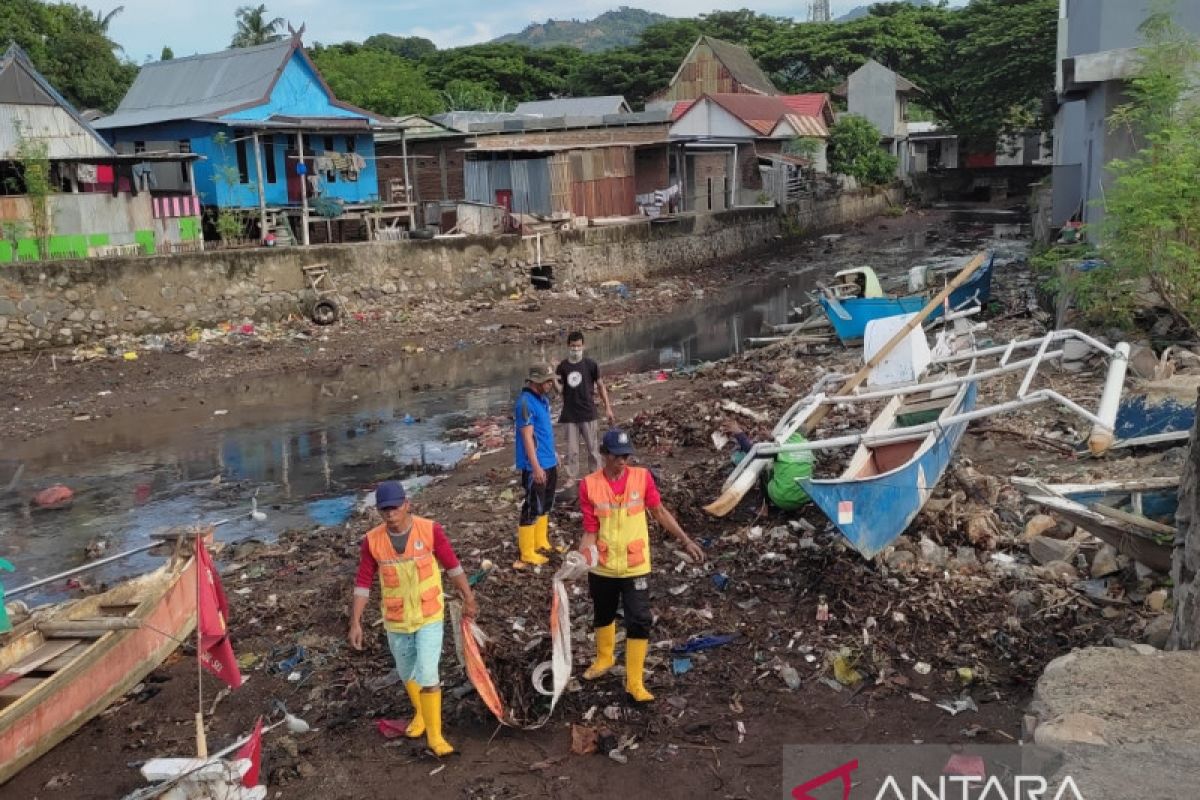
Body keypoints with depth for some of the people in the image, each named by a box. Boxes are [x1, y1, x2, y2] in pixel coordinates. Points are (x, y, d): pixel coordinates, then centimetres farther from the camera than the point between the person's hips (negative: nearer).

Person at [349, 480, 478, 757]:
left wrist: (468, 598, 3)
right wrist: (356, 622, -7)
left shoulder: (430, 530, -18)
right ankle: (420, 712, 48)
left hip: (429, 617, -3)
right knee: (407, 673, 20)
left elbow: (452, 566, -6)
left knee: (427, 675, -9)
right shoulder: (372, 540, -14)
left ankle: (434, 735, 7)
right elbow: (363, 583, -5)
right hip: (396, 621, 3)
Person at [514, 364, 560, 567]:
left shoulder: (543, 399, 10)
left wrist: (553, 453, 21)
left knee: (546, 505, 18)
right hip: (535, 466, -10)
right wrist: (536, 466, -25)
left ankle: (541, 544, 31)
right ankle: (527, 555, 3)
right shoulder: (525, 402, -19)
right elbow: (527, 436, -23)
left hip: (549, 463, 10)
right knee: (533, 508, -4)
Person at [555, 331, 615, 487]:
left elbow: (600, 386, 3)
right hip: (569, 415, 1)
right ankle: (571, 477, 17)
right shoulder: (562, 366, 0)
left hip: (588, 413, -1)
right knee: (572, 449, 7)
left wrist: (608, 408, 1)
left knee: (593, 447, 6)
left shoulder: (591, 365, -5)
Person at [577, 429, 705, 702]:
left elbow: (659, 511, 4)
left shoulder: (642, 476, -9)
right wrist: (581, 554, -25)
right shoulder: (589, 485, -11)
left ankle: (635, 682, 12)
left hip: (635, 567, -1)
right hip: (602, 568, 1)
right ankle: (604, 658, 49)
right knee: (603, 616, 22)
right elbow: (590, 531, -8)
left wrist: (685, 540, 2)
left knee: (639, 622, -3)